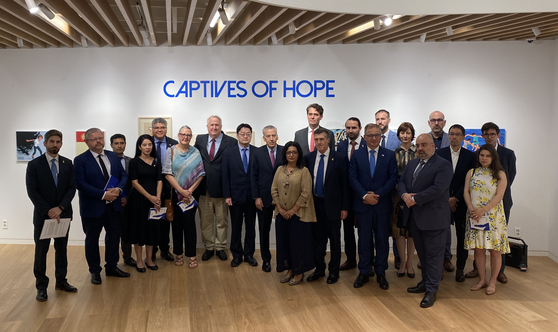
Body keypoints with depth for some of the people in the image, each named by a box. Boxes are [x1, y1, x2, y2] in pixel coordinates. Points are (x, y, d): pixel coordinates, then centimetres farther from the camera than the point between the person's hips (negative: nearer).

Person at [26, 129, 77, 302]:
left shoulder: (68, 164, 5)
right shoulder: (34, 164, -3)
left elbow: (72, 188, 0)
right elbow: (32, 191, -8)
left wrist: (60, 208, -14)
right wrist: (48, 211, -16)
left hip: (63, 214, 3)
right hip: (42, 215, -2)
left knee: (62, 249, 11)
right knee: (41, 251, 3)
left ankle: (61, 281, 23)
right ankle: (41, 287, 13)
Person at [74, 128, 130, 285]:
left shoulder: (113, 156, 6)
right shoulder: (80, 160, -9)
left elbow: (123, 175, 6)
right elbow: (81, 184, -18)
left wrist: (118, 189, -15)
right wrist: (103, 195, -23)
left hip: (113, 205, 5)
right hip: (93, 207, -4)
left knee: (114, 236, 14)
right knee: (92, 240, 10)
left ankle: (111, 267, 31)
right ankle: (95, 271, 26)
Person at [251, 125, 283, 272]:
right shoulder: (258, 153, 1)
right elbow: (254, 176, 2)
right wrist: (256, 197, -4)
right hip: (263, 198, 1)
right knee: (264, 230, 9)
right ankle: (266, 259, 23)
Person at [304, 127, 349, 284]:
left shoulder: (339, 158, -6)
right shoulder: (308, 158, 4)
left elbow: (345, 184, -5)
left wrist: (344, 207, -7)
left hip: (332, 205, -3)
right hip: (314, 204, 3)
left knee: (334, 239, 8)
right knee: (317, 238, 12)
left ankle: (334, 271, 21)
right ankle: (319, 268, 26)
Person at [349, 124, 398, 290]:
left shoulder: (389, 155, 3)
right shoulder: (357, 155, 4)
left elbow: (393, 178, -3)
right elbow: (352, 178, -2)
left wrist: (378, 195, -13)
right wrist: (365, 195, -14)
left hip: (382, 204, 0)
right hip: (362, 204, 0)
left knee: (382, 240, 7)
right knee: (364, 240, 8)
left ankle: (381, 273, 20)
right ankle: (363, 272, 19)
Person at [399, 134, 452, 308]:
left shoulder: (443, 165, -10)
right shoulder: (412, 164, 15)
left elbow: (438, 188, -22)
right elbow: (402, 182, 11)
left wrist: (415, 199, -19)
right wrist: (405, 195, -10)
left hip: (433, 217, -7)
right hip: (414, 216, 7)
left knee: (433, 253, 1)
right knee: (422, 252, 17)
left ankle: (431, 290, 8)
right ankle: (426, 282, 31)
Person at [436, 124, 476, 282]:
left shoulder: (470, 156, 4)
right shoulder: (439, 153, 4)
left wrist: (456, 198, -10)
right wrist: (446, 199, -7)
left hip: (461, 202, 0)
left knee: (462, 237, 5)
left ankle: (460, 268, 16)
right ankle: (442, 262, 13)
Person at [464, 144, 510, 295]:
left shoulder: (500, 174, 1)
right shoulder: (471, 173, 10)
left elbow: (499, 195, -7)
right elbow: (466, 192, 4)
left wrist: (483, 210, -17)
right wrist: (471, 208, -13)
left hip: (494, 216, -2)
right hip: (475, 216, 2)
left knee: (495, 250, 0)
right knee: (478, 249, 6)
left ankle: (492, 282, 12)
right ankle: (482, 280, 18)